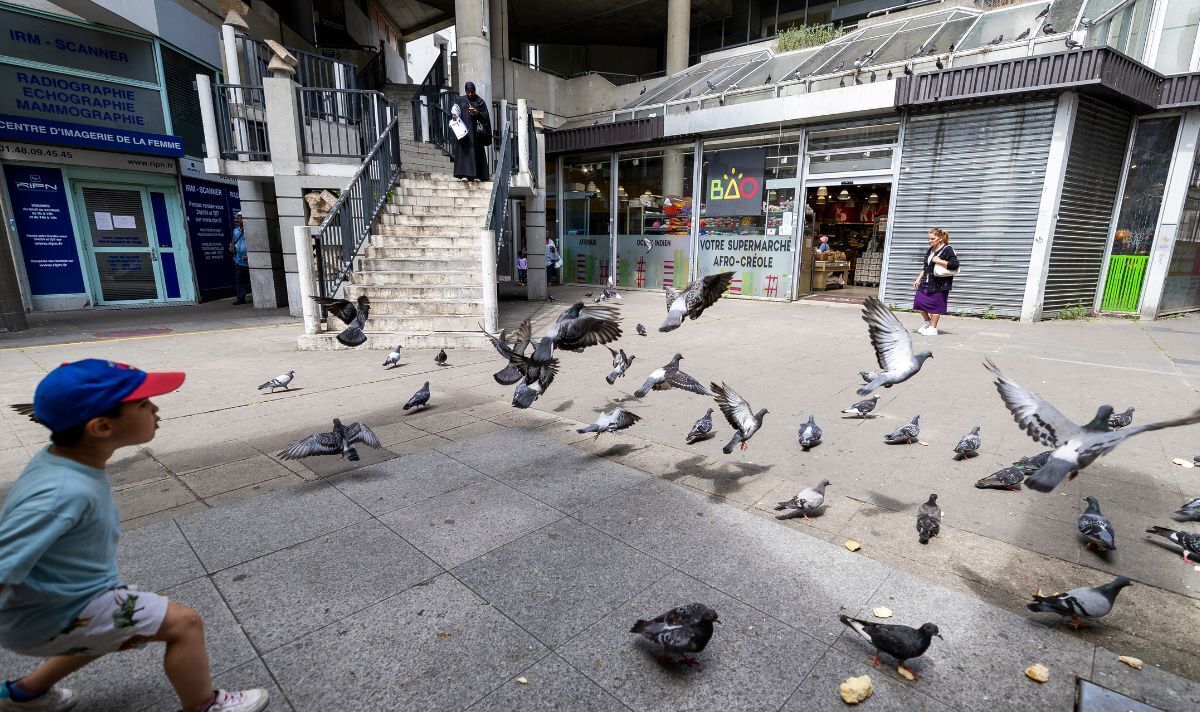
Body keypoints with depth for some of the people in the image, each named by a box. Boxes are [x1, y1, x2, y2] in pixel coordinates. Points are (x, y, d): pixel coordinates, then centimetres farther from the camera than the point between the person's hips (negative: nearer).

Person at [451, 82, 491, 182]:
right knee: (464, 149, -9)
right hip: (464, 130, 1)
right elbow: (454, 110, 3)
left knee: (476, 150, -4)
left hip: (475, 130, 0)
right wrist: (454, 114, -20)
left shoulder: (480, 101, 8)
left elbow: (485, 117, 3)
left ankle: (477, 175, -3)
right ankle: (465, 175, -15)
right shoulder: (460, 100, 12)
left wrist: (477, 113, -16)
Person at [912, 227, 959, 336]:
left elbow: (955, 265, -19)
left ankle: (933, 328, 10)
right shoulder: (930, 250, 15)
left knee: (935, 305, -2)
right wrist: (918, 279, 17)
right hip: (926, 282, 8)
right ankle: (928, 322, 25)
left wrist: (940, 261, -22)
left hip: (939, 285, -8)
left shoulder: (947, 250, -8)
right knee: (918, 301, 3)